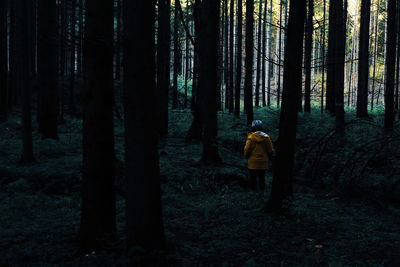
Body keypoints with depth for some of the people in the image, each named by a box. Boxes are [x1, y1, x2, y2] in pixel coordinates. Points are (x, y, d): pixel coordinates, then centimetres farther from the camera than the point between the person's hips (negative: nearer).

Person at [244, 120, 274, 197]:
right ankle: (261, 191, 16)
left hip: (253, 162, -3)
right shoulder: (266, 137, -5)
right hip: (263, 162, 3)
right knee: (262, 178, 14)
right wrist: (269, 159, 16)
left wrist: (246, 156, 9)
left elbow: (247, 149, -10)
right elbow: (270, 150, 1)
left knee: (253, 177, 8)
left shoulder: (251, 137, -13)